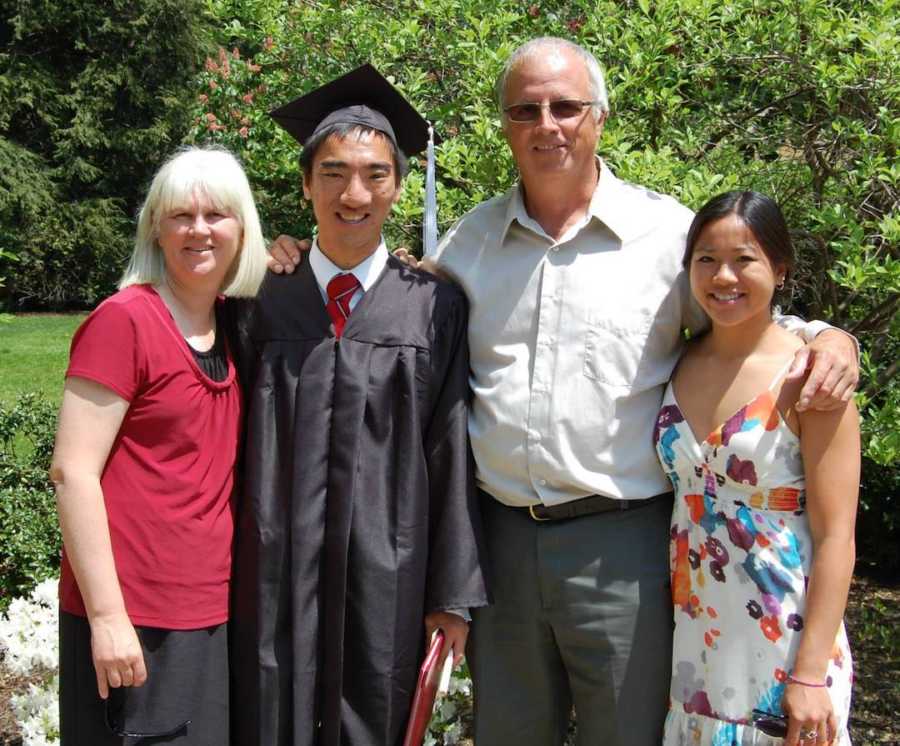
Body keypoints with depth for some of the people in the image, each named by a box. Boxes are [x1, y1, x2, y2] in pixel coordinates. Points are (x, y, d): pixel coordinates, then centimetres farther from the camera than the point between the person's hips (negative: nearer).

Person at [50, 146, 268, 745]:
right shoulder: (124, 321, -11)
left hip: (213, 606, 7)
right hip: (133, 613, -7)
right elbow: (73, 472, -14)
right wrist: (107, 615, -19)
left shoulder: (234, 321, 9)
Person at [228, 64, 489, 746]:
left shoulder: (434, 306, -1)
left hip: (388, 582, -1)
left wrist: (453, 593, -3)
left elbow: (452, 454, -1)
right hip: (277, 578, 1)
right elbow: (238, 450, 7)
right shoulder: (264, 304, 4)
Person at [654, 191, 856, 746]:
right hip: (689, 639, 4)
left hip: (782, 643, -4)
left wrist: (811, 674, -15)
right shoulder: (677, 366, 4)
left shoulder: (808, 377, -10)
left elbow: (835, 537, -12)